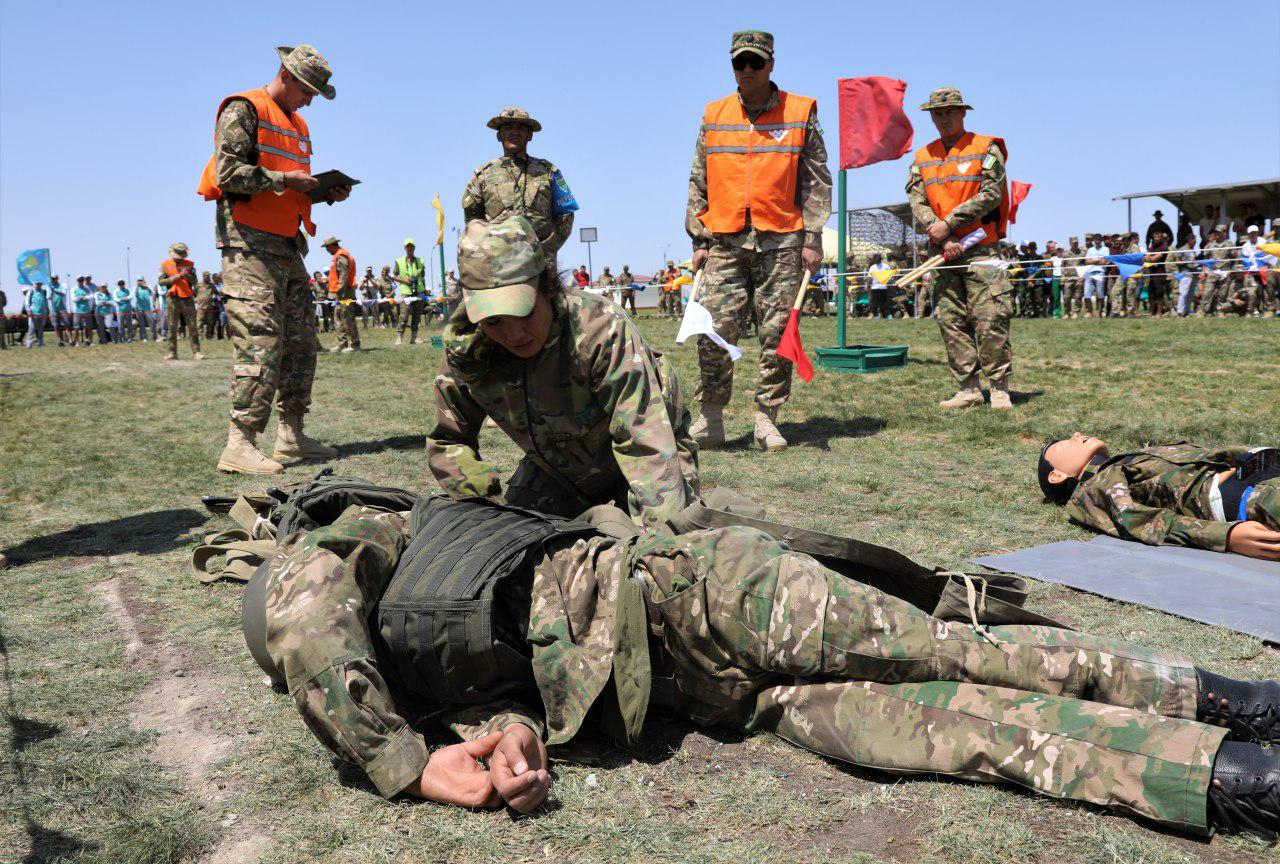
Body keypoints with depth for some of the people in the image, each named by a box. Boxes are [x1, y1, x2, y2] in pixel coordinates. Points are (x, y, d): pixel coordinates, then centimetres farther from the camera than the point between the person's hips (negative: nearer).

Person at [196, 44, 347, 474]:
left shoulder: (297, 125, 23)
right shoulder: (244, 110, -4)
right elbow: (228, 173, -15)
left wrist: (326, 193, 7)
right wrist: (283, 180, -16)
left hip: (286, 244, 9)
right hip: (249, 242, -9)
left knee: (302, 339, 9)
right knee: (260, 339, -15)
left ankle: (291, 434, 16)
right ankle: (240, 444, -14)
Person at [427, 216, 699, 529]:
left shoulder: (602, 330, -36)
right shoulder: (463, 348, -21)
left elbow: (648, 447, -39)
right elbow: (446, 443, -5)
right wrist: (490, 498, -22)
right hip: (556, 468, 4)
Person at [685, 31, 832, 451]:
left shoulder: (801, 113, 7)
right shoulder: (713, 116, 13)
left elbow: (817, 181, 5)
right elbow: (699, 184, 15)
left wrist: (812, 239, -3)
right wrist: (699, 240, 8)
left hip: (781, 242, -1)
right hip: (725, 242, 1)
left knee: (777, 334, -1)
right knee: (713, 331, -6)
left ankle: (767, 420, 9)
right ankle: (710, 419, 5)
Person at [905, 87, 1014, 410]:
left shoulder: (986, 148, 3)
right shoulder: (922, 158, 15)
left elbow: (991, 194, -9)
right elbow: (917, 201, 3)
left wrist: (949, 223, -14)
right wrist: (942, 239, -11)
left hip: (981, 248, -4)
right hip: (943, 250, 5)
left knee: (990, 320, -9)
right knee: (951, 321, 3)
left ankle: (999, 388, -1)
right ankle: (968, 389, 8)